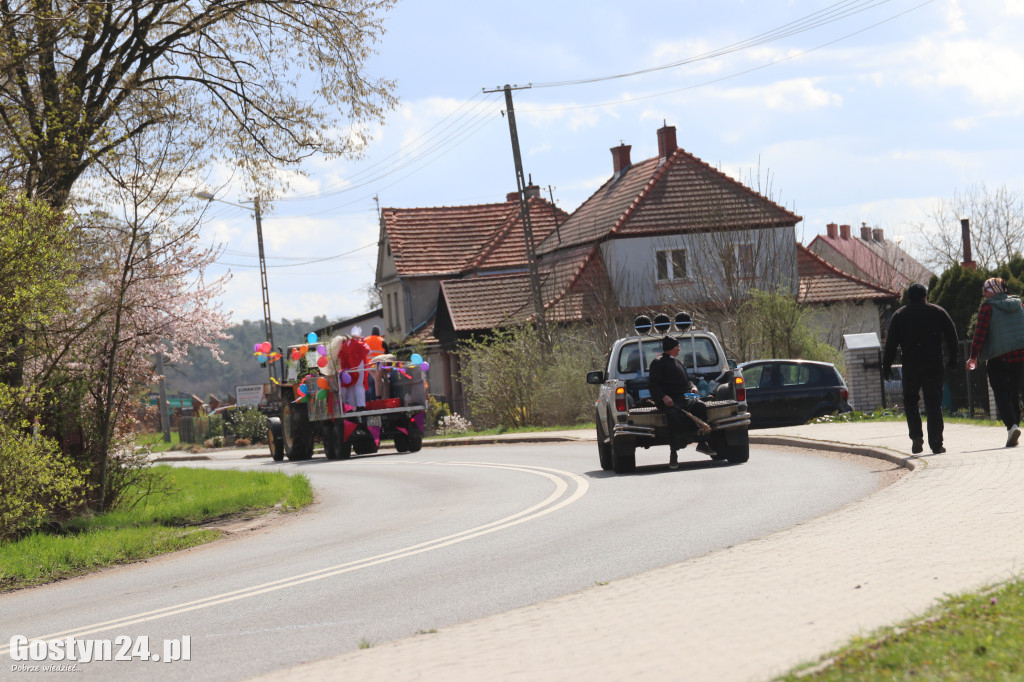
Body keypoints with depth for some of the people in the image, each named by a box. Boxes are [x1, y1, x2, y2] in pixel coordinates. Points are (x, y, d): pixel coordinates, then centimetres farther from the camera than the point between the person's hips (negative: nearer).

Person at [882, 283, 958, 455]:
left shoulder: (899, 315, 6)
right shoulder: (938, 312, 8)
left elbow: (891, 344, 1)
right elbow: (951, 336, 7)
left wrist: (886, 366, 3)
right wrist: (952, 358, 14)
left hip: (910, 365, 0)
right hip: (934, 365, 0)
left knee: (910, 401, 13)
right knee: (934, 404, 1)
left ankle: (916, 436, -5)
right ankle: (936, 444, -3)